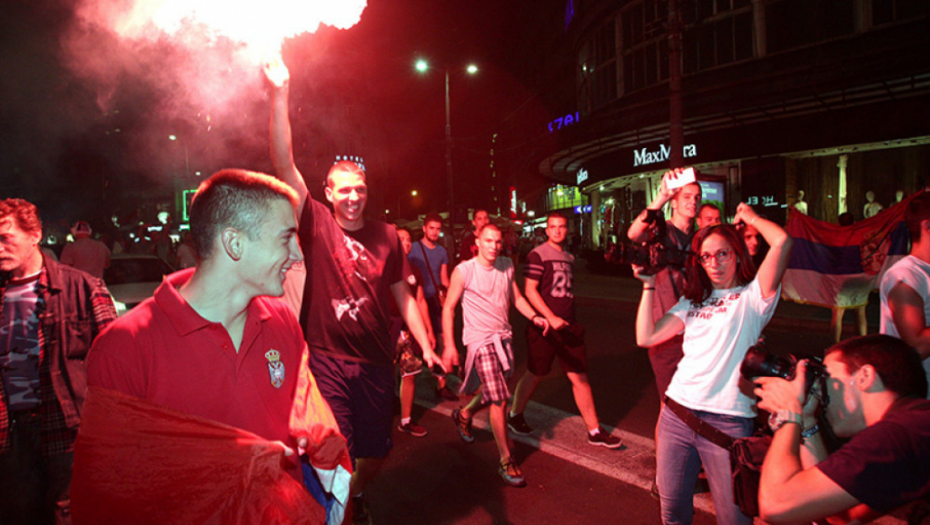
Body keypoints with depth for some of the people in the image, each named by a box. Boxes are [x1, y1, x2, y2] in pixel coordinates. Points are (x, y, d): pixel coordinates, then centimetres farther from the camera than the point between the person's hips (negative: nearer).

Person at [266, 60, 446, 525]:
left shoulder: (386, 236, 3)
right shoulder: (317, 224, -4)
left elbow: (402, 296, 8)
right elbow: (284, 164, -14)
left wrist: (426, 348, 0)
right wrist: (279, 94, -22)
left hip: (376, 361, 3)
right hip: (327, 359, -3)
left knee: (376, 451, 17)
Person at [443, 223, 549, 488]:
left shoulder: (506, 265, 5)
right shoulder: (464, 271, -12)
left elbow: (516, 296, 15)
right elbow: (448, 307, -8)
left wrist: (534, 316, -2)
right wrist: (449, 345, -14)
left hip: (503, 336, 6)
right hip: (480, 339, -6)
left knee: (494, 391, 19)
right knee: (499, 400, -9)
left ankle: (464, 414, 50)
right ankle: (506, 462, 5)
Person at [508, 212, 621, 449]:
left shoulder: (569, 257, 14)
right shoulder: (538, 255, -9)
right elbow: (530, 291, -15)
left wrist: (570, 319, 16)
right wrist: (551, 318, -22)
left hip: (567, 325, 6)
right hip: (544, 326, -6)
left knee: (580, 377, 5)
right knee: (534, 375, 8)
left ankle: (594, 431, 12)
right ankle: (515, 415, 30)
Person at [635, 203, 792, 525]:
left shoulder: (752, 296, 1)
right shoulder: (692, 301, 15)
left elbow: (782, 242, -15)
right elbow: (646, 338, 7)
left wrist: (750, 217, 4)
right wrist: (649, 285, 6)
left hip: (727, 423, -4)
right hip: (676, 414, 5)